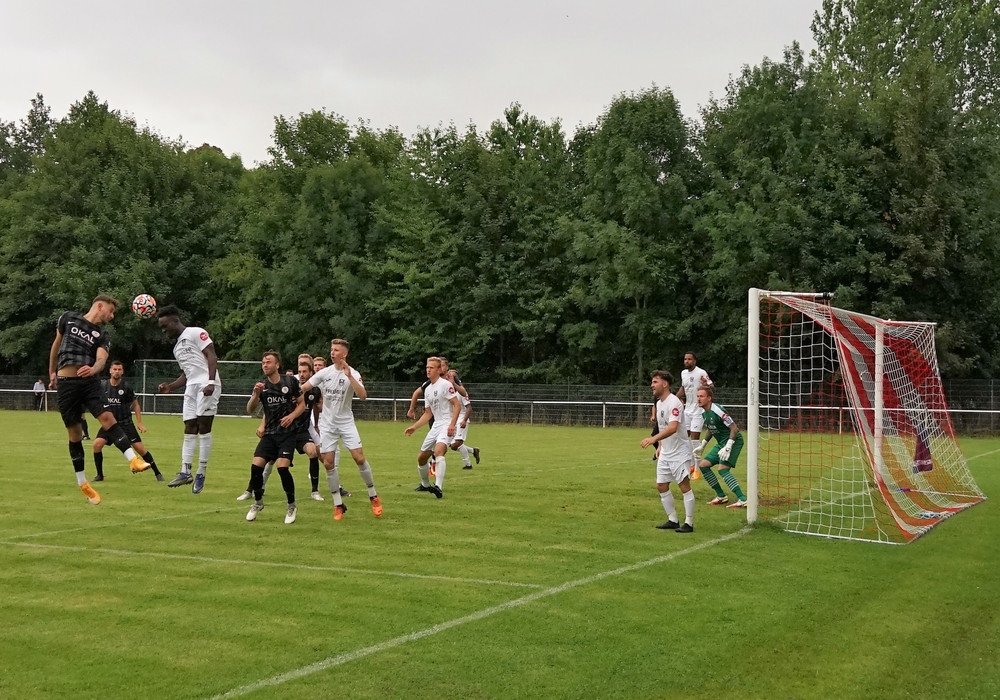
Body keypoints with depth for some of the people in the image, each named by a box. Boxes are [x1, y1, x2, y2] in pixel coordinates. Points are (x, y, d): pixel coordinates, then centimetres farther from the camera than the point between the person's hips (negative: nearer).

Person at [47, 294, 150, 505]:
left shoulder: (102, 336, 9)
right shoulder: (68, 318, 8)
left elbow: (101, 359, -9)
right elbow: (56, 344, 20)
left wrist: (93, 368, -32)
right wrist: (52, 372, 24)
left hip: (89, 382, 1)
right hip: (66, 384, -1)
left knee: (108, 418, -19)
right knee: (75, 433, 2)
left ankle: (134, 460, -29)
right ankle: (83, 483, 12)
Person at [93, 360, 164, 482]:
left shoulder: (126, 387, -8)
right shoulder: (102, 385, -5)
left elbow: (135, 404, 2)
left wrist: (139, 422, -2)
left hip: (125, 423, -2)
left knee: (140, 448, -7)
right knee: (97, 444, -18)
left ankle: (157, 473, 6)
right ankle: (100, 475, 0)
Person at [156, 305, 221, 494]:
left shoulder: (196, 333, -2)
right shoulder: (177, 347, 25)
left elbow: (211, 356, -11)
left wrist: (210, 383, -23)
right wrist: (170, 386, 14)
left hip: (206, 385, -9)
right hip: (191, 387, 9)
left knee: (203, 427, -10)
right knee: (189, 430, 3)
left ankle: (201, 474, -7)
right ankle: (185, 472, 1)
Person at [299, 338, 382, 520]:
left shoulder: (353, 374, -9)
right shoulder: (324, 372, 0)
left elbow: (363, 396, -23)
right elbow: (303, 388, 5)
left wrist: (349, 376, -30)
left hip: (346, 422, -2)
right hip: (327, 423, 3)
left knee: (359, 458, -13)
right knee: (328, 463, -2)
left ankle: (373, 497, 6)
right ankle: (338, 505, 9)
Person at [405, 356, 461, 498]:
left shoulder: (445, 384, -9)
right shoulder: (428, 389, 16)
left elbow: (457, 405, -14)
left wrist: (452, 424, -24)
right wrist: (414, 427, 13)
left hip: (447, 424, -9)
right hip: (436, 425, 9)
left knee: (438, 450, -33)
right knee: (421, 457, 13)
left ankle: (438, 487, -42)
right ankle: (425, 485, 36)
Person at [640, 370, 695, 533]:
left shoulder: (674, 402, -20)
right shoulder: (659, 403, 9)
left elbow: (672, 428, -34)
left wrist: (654, 439, -45)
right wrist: (660, 446, 15)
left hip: (680, 452, -9)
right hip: (665, 453, 9)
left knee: (684, 486, -6)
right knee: (661, 486, 9)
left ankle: (689, 523, 1)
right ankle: (673, 520, 19)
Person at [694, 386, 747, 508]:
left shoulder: (717, 411, -23)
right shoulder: (703, 412, 5)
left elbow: (734, 428, -23)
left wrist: (727, 447, -28)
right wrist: (702, 446, 23)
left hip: (733, 441, -9)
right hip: (721, 443, 9)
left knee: (722, 469, -22)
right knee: (703, 465, 4)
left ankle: (743, 500, -22)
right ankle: (721, 496, 13)